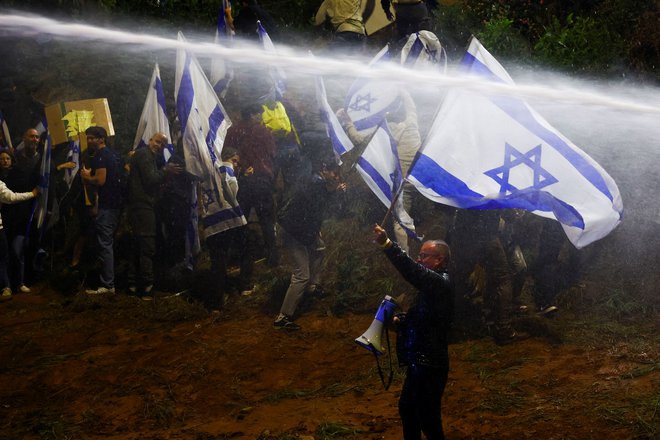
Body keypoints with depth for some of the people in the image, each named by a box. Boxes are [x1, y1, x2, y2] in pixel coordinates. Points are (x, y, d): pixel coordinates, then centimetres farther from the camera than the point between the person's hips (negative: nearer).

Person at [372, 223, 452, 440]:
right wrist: (398, 320, 2)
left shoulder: (440, 283, -18)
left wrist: (387, 244, -51)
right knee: (407, 409, 23)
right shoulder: (433, 282, 16)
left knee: (428, 421, -3)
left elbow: (414, 271, -39)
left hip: (429, 366, -11)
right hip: (419, 363, 11)